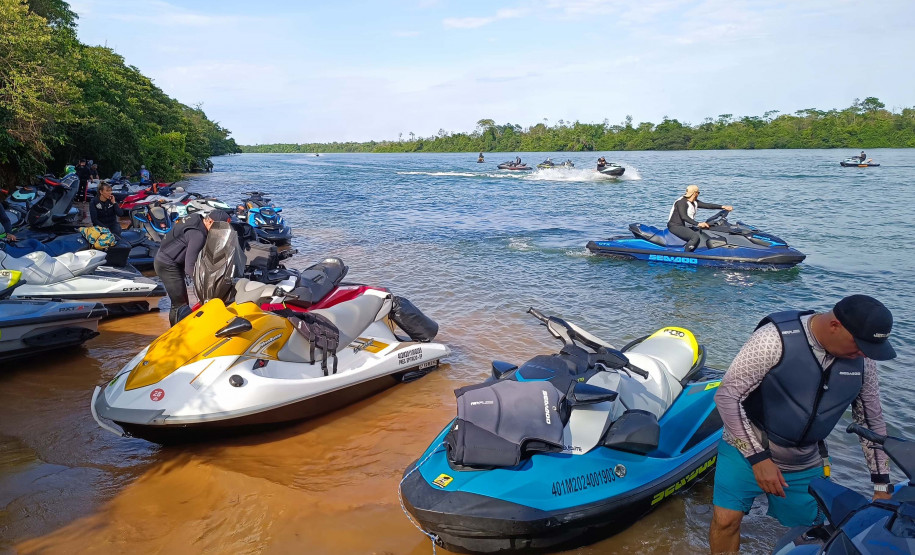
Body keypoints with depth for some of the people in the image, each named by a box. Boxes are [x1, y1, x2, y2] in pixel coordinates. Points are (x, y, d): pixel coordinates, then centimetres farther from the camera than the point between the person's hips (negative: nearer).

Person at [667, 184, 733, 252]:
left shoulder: (694, 202, 12)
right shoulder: (681, 202, -17)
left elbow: (707, 205, 9)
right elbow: (684, 217, -28)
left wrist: (723, 207, 2)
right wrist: (698, 224, -36)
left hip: (683, 226, 11)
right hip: (675, 226, -11)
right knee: (695, 237, -28)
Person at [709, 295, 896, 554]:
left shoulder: (863, 359, -7)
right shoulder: (776, 338, -24)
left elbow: (871, 419, 7)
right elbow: (726, 396, -22)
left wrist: (882, 486, 9)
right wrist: (758, 458, -23)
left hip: (806, 465, 5)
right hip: (748, 449, -4)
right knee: (726, 519, -12)